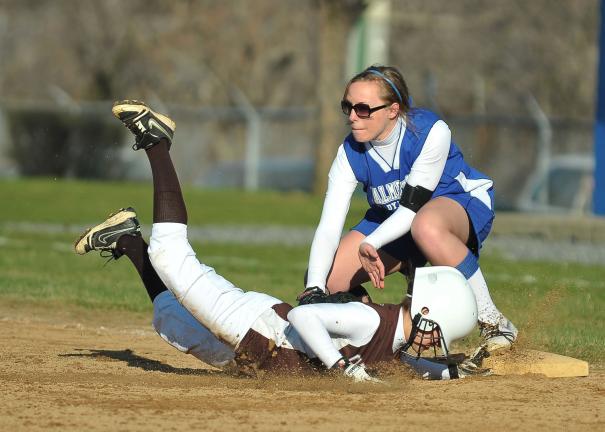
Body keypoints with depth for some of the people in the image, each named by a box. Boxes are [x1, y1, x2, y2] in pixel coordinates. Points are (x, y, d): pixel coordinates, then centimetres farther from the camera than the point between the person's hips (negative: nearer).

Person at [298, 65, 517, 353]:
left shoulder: (432, 132, -28)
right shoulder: (350, 154, -15)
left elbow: (413, 206, -29)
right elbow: (328, 227, -20)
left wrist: (369, 244, -44)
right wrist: (314, 290, -34)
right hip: (393, 222, 5)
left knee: (426, 227, -43)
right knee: (327, 278, -11)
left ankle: (492, 320, -30)